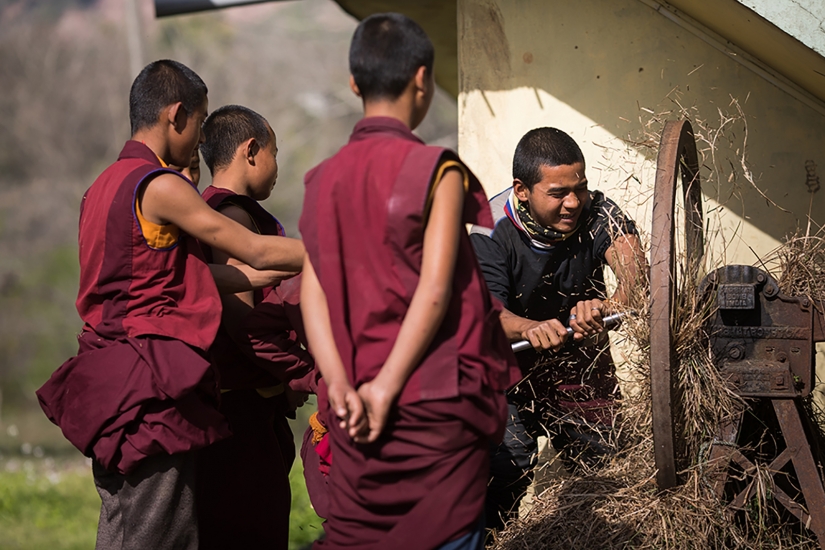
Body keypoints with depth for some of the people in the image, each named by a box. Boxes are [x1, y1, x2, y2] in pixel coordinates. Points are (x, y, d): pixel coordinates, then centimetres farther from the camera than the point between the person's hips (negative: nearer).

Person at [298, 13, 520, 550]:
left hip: (354, 416, 5)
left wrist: (341, 386, -7)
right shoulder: (437, 171, -6)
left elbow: (312, 294, 1)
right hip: (437, 405, -5)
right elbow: (435, 289, -15)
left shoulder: (323, 180, 9)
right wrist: (387, 389, -14)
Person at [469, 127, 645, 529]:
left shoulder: (597, 214, -19)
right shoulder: (492, 234, -23)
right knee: (508, 459, -18)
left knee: (601, 462, 3)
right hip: (514, 362, -2)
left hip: (582, 360, 2)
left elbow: (631, 262, -37)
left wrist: (610, 306, -61)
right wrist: (532, 329, -59)